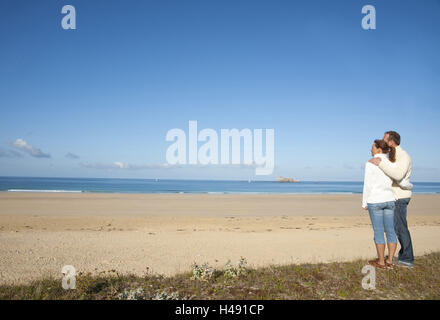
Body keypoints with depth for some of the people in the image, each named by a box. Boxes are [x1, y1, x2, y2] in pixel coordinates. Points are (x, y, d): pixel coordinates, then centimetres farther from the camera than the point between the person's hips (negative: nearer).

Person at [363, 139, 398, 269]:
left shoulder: (371, 163, -10)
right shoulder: (391, 163, 5)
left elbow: (368, 185, -11)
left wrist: (364, 203, -3)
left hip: (375, 201, -6)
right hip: (390, 200, 6)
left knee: (378, 231, 2)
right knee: (390, 230, 10)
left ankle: (381, 262, 10)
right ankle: (390, 261, 18)